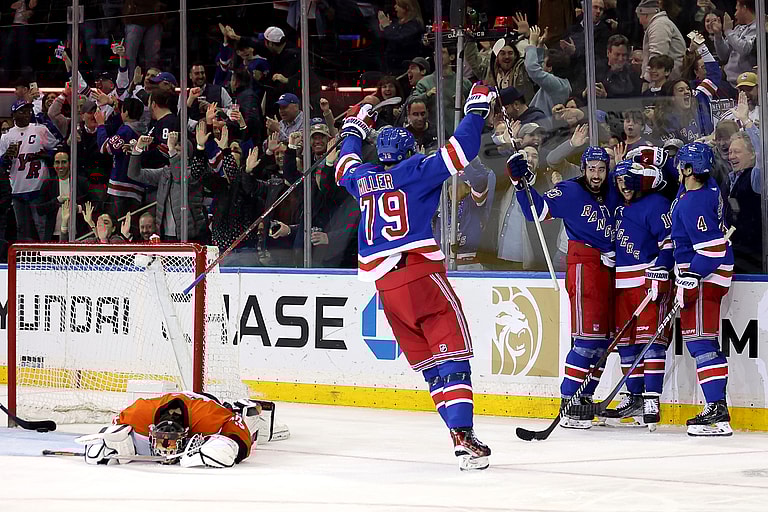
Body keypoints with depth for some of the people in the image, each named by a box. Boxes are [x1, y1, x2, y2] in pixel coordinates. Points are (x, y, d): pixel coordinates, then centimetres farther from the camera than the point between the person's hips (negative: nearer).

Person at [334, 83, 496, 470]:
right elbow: (459, 152, -8)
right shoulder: (415, 171, 2)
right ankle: (463, 438, -24)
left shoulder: (363, 178, 18)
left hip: (385, 284, 6)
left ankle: (460, 430, 4)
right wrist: (477, 108, 2)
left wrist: (353, 128, 55)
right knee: (453, 353, -9)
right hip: (421, 272, -6)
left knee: (428, 362, 11)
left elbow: (345, 168, 41)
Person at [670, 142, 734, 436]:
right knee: (704, 341, 13)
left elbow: (712, 249, -26)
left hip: (705, 274, -11)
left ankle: (717, 411, -20)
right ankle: (716, 408, 14)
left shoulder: (694, 204, -23)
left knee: (698, 340, -14)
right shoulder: (708, 186, 5)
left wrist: (689, 281, -22)